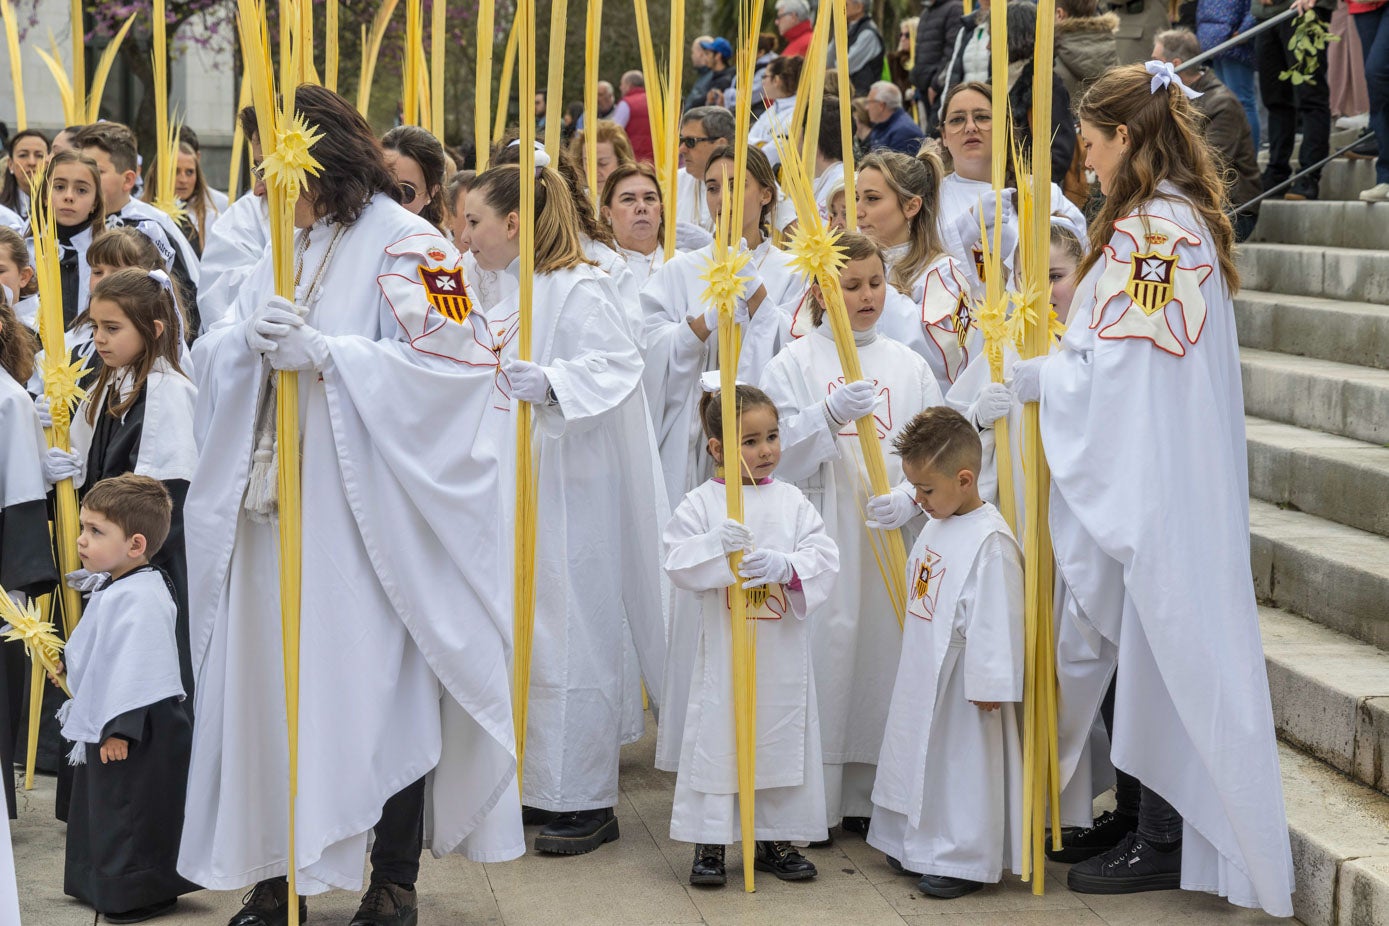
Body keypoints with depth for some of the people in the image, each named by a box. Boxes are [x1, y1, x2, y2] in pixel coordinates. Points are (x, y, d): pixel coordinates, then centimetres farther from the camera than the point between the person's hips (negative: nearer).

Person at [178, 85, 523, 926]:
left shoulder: (405, 246, -5)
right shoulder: (285, 250, 16)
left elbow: (449, 359, -16)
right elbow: (214, 358, 12)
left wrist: (321, 352, -20)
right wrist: (252, 338, -12)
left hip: (366, 519, -6)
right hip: (279, 507, 7)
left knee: (382, 689, -1)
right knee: (273, 685, 7)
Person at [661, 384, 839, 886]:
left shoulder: (791, 501, 3)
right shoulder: (700, 503, -4)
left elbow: (822, 557, -4)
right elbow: (679, 562, -12)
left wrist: (785, 566, -23)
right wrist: (716, 545, -29)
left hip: (782, 653, 3)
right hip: (720, 651, -3)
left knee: (783, 737, 10)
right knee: (716, 737, 2)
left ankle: (777, 839, 24)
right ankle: (709, 842, 12)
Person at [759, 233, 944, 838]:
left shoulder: (907, 365, 13)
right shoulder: (795, 364, 3)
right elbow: (777, 452, -5)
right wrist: (831, 414, -19)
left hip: (893, 534, 3)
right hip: (821, 533, -3)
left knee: (887, 652, 3)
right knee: (823, 652, -6)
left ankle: (869, 798, 14)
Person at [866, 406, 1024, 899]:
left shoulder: (990, 541, -21)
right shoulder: (936, 526, 8)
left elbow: (996, 618, -22)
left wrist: (989, 684, -21)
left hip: (962, 680, -9)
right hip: (924, 669, 9)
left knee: (963, 762, -1)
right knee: (920, 753, 17)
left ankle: (966, 859, 9)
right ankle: (920, 844, 30)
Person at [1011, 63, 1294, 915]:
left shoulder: (1146, 231, -19)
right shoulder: (1192, 220, 12)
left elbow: (1112, 372, -20)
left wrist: (1030, 379, -7)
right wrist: (1056, 359, 13)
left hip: (1144, 485, -9)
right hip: (1179, 477, 9)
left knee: (1146, 641, -1)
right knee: (1148, 647, 15)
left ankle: (1160, 842, 7)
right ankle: (1147, 817, 23)